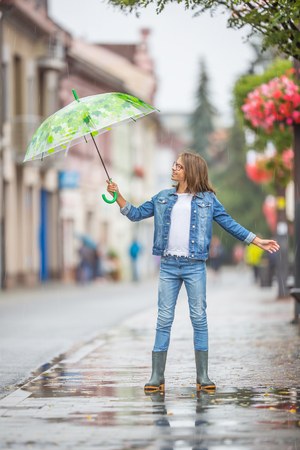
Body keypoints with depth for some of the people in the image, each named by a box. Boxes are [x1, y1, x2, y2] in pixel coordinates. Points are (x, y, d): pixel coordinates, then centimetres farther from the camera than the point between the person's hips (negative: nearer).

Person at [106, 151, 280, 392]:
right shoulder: (162, 198, 13)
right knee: (164, 319, 1)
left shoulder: (207, 200, 6)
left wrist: (258, 241, 4)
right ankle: (157, 377, 4)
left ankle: (203, 376, 5)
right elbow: (136, 214, 17)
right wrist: (117, 195, 5)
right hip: (168, 265, 2)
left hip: (194, 266, -2)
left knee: (199, 318, -1)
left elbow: (230, 224, 8)